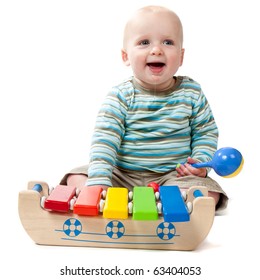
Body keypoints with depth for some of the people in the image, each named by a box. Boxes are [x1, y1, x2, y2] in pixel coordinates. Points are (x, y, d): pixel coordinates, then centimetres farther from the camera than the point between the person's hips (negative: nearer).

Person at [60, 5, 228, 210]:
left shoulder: (191, 93, 0)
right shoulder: (120, 97, -7)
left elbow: (206, 132, 9)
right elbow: (104, 140, -15)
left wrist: (201, 162, -10)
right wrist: (99, 182, -27)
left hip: (174, 176, 1)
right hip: (122, 176, 0)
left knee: (209, 193, -25)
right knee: (76, 179, -15)